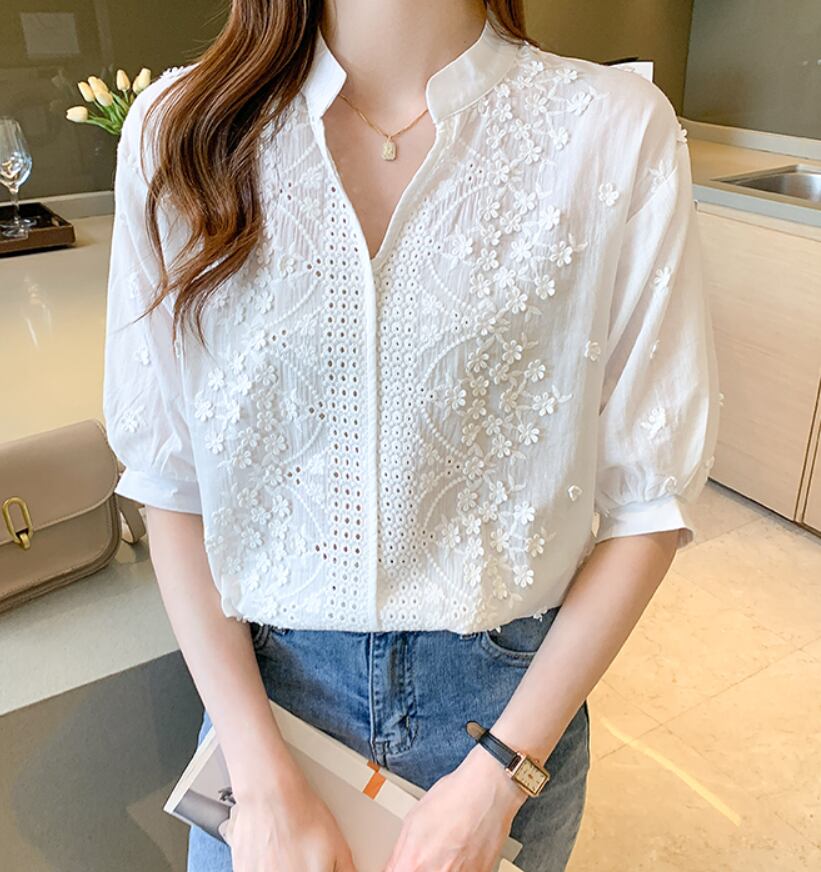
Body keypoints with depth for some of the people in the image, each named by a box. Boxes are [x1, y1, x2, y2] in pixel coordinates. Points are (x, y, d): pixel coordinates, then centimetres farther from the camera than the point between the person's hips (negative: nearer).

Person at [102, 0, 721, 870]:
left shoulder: (619, 131, -13)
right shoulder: (179, 130, -9)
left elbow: (651, 498, -9)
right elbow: (169, 477, -6)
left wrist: (499, 774, -11)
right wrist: (264, 778, -10)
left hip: (508, 692, 0)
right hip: (259, 673, 1)